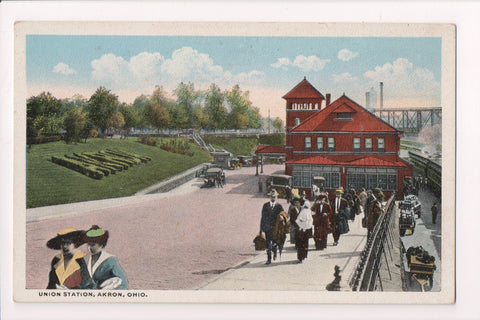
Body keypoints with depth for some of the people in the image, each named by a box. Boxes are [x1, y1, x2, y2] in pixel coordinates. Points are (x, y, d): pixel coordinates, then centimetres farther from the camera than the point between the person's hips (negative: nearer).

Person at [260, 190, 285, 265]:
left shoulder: (279, 206, 1)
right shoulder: (265, 205, 5)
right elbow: (263, 217, 7)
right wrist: (261, 228, 4)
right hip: (267, 228, 1)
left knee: (274, 243, 0)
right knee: (267, 244, 0)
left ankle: (275, 253, 33)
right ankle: (269, 259, 10)